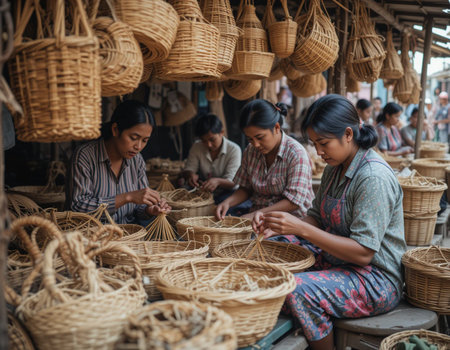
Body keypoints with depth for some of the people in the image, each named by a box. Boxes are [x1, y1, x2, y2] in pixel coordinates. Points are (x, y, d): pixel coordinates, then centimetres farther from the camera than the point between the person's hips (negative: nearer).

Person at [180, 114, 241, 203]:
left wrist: (218, 181, -42)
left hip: (226, 193, -3)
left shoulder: (234, 149, -11)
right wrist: (190, 175, -26)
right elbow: (188, 170, 0)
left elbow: (232, 182, -18)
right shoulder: (196, 148, 1)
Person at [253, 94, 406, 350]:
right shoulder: (336, 167, 5)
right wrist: (277, 226, -9)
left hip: (376, 279, -9)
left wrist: (301, 229, -28)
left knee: (298, 290, -30)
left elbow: (363, 252, -26)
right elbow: (317, 217, 10)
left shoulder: (374, 177, -23)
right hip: (335, 259, 9)